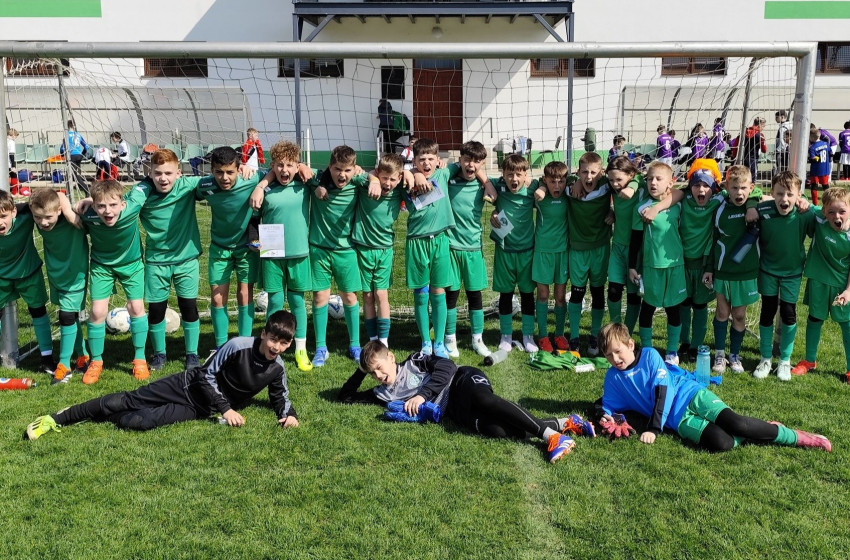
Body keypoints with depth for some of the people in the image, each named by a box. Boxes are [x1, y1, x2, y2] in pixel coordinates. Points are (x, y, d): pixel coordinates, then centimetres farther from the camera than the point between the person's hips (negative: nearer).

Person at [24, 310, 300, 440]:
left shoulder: (276, 370, -8)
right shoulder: (238, 346, -19)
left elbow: (280, 397, 9)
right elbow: (208, 374, -12)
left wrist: (289, 414, -13)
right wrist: (225, 408, -19)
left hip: (199, 410, 1)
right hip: (190, 384, -1)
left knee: (139, 422, -22)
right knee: (125, 401, -5)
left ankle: (109, 418, 9)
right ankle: (58, 419, 10)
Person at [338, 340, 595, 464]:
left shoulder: (414, 362, 6)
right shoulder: (383, 394, 18)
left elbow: (446, 366, -7)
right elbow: (345, 397, 23)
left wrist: (422, 395, -15)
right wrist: (361, 371, 12)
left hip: (463, 381, -3)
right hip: (453, 411, 3)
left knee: (482, 399, -39)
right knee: (492, 429, -27)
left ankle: (549, 434, -40)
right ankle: (558, 425, -25)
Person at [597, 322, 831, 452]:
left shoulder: (649, 356, -3)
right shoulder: (613, 378, 7)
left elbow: (663, 391, -9)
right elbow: (609, 406, 17)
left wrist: (653, 429, -16)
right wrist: (608, 418, -9)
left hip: (690, 395, -1)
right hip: (678, 419, 1)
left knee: (735, 423, -26)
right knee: (720, 443, -29)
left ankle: (794, 437, -5)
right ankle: (750, 435, 1)